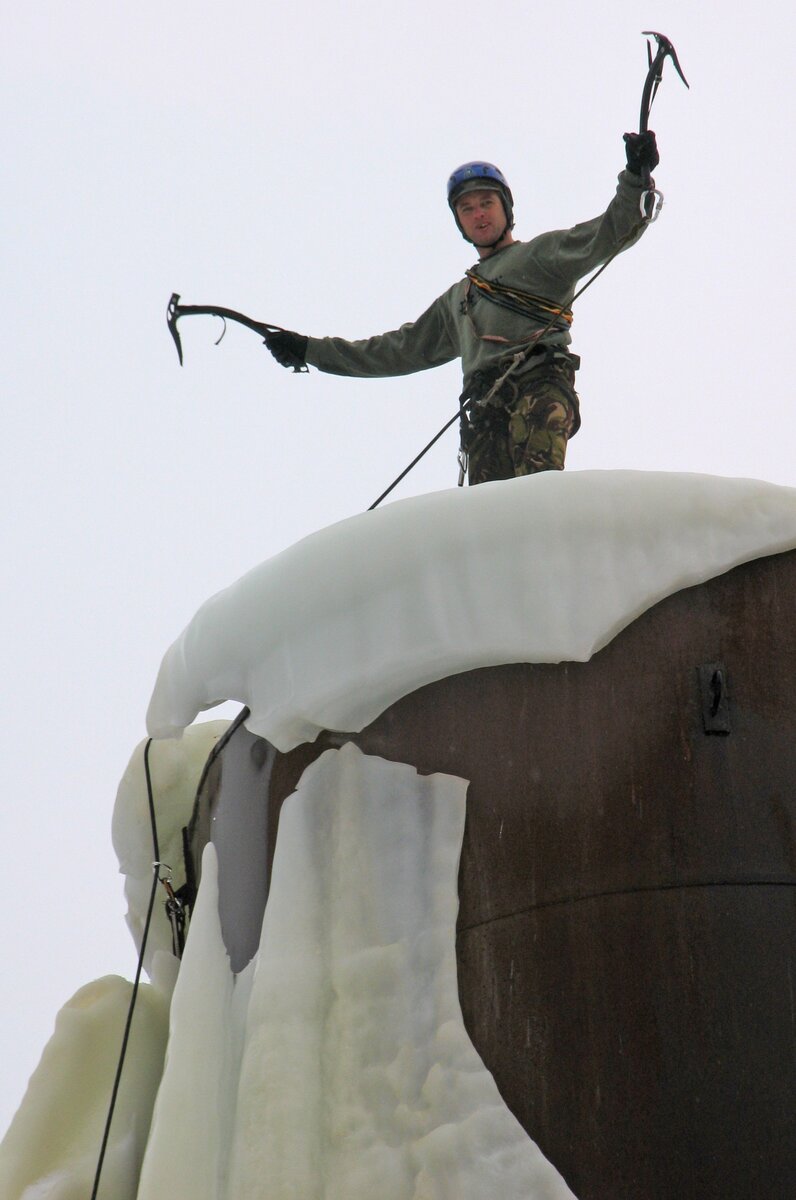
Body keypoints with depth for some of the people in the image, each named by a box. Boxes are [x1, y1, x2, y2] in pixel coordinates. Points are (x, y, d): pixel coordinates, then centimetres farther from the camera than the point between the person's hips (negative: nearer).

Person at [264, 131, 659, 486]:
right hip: (484, 410, 4)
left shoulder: (540, 253, 21)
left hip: (540, 387, -4)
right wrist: (311, 351, 43)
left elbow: (605, 235, 6)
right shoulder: (457, 299, 38)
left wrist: (636, 178, -13)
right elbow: (402, 349, 42)